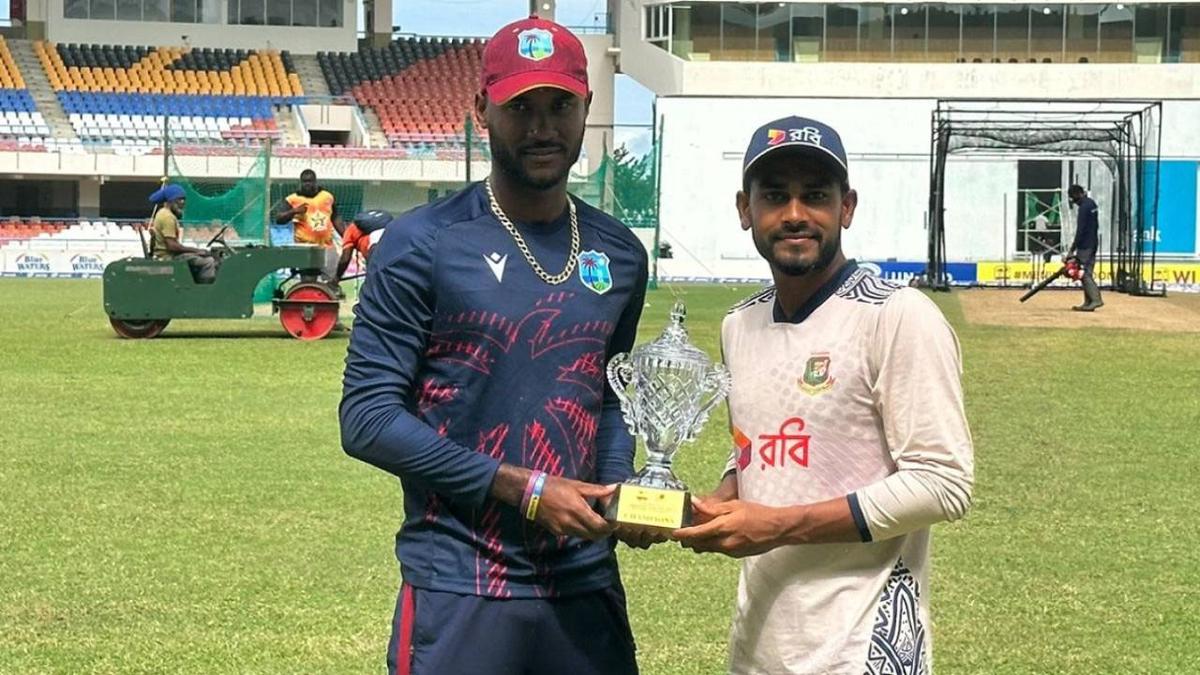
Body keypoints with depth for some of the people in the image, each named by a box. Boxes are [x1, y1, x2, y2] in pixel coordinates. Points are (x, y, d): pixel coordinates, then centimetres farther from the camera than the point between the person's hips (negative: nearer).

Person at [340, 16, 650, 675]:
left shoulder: (620, 254, 9)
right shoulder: (422, 243, -7)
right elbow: (367, 417, -10)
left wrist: (621, 490, 1)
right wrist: (524, 488, -15)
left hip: (585, 587, 5)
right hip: (458, 590, -5)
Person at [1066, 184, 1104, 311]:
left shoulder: (1084, 207, -16)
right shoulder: (1091, 204, 14)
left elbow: (1080, 230, -18)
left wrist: (1072, 249, -15)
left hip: (1085, 246, -10)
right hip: (1092, 244, 10)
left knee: (1085, 273, -10)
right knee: (1087, 273, 9)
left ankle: (1096, 299, -18)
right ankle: (1088, 303, 8)